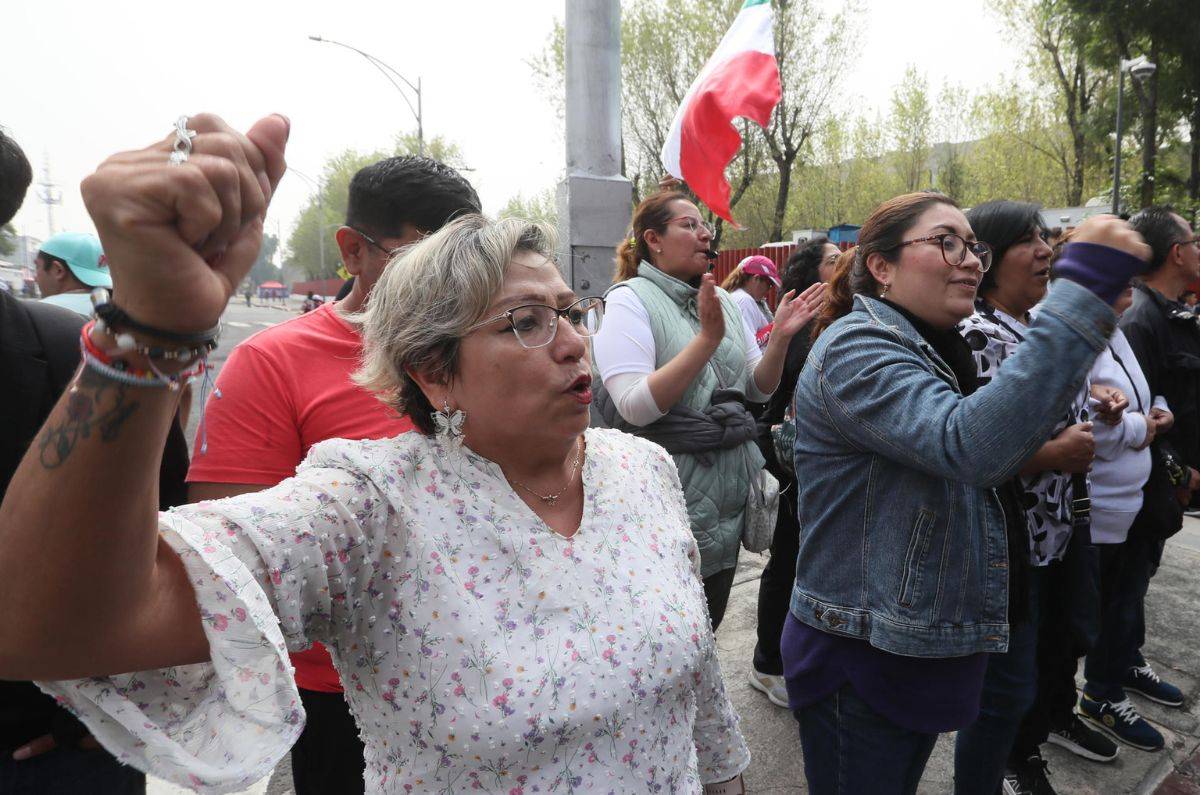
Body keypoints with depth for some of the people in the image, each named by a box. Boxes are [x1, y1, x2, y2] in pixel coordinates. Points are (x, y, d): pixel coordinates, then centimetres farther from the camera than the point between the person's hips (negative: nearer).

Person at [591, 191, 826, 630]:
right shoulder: (629, 300, -11)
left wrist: (780, 337, -8)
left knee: (707, 628, 21)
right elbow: (635, 407, -23)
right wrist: (708, 339, -27)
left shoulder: (722, 299, 8)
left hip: (731, 493, 6)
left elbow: (759, 389, 10)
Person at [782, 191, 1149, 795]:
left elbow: (967, 468, 22)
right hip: (861, 658, -9)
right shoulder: (855, 348, -20)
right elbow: (972, 445, -36)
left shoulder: (935, 352, 10)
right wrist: (1086, 286, -33)